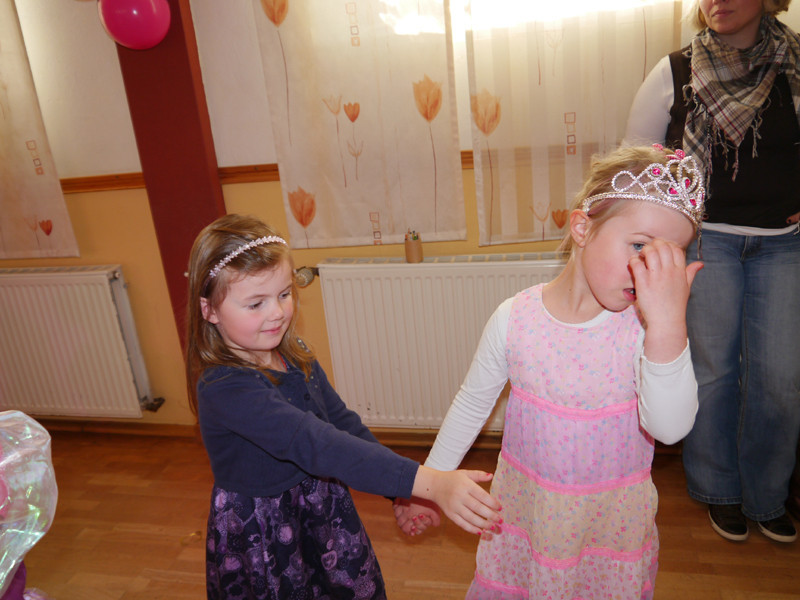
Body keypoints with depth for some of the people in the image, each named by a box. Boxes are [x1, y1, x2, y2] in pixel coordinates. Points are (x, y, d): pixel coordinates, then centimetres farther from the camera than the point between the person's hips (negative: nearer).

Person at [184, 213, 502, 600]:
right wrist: (429, 484, -45)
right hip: (264, 542, -6)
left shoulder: (295, 356, -3)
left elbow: (343, 423, 3)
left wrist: (404, 492, -4)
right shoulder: (223, 389, -29)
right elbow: (315, 444, -40)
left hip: (323, 510, 6)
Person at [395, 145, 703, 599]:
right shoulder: (515, 318, -16)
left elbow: (670, 428, -31)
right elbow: (471, 405, -2)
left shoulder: (647, 326, -18)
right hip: (524, 511, 1)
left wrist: (669, 324, -42)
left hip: (612, 521, 0)